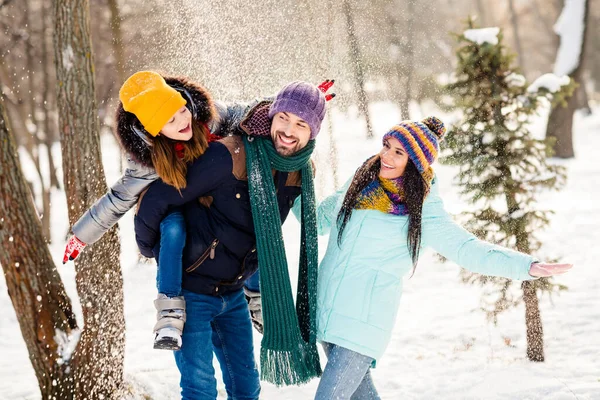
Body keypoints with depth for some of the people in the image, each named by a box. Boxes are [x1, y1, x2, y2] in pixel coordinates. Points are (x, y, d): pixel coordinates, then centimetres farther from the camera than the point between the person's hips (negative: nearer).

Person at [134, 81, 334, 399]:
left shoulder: (298, 172, -3)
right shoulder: (230, 156, -26)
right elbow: (156, 200, -20)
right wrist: (151, 250, -4)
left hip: (233, 294, 7)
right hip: (192, 293, -7)